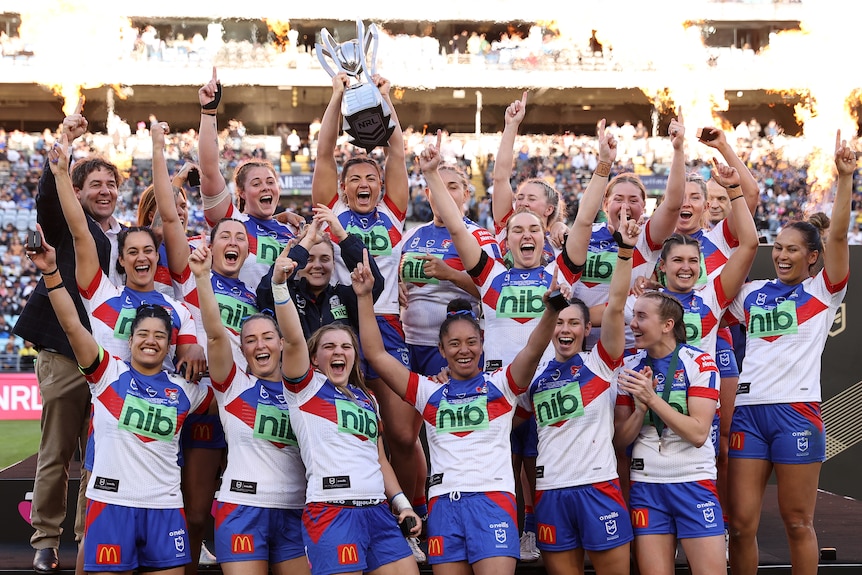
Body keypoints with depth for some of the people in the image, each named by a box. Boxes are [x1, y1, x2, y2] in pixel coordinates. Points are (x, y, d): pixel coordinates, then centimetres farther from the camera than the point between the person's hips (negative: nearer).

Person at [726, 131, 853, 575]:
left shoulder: (822, 291, 4)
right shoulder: (752, 294, 15)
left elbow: (838, 234, -8)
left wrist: (844, 177, -18)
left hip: (796, 410, -4)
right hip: (748, 409, 4)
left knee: (797, 522, 1)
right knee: (741, 524, 0)